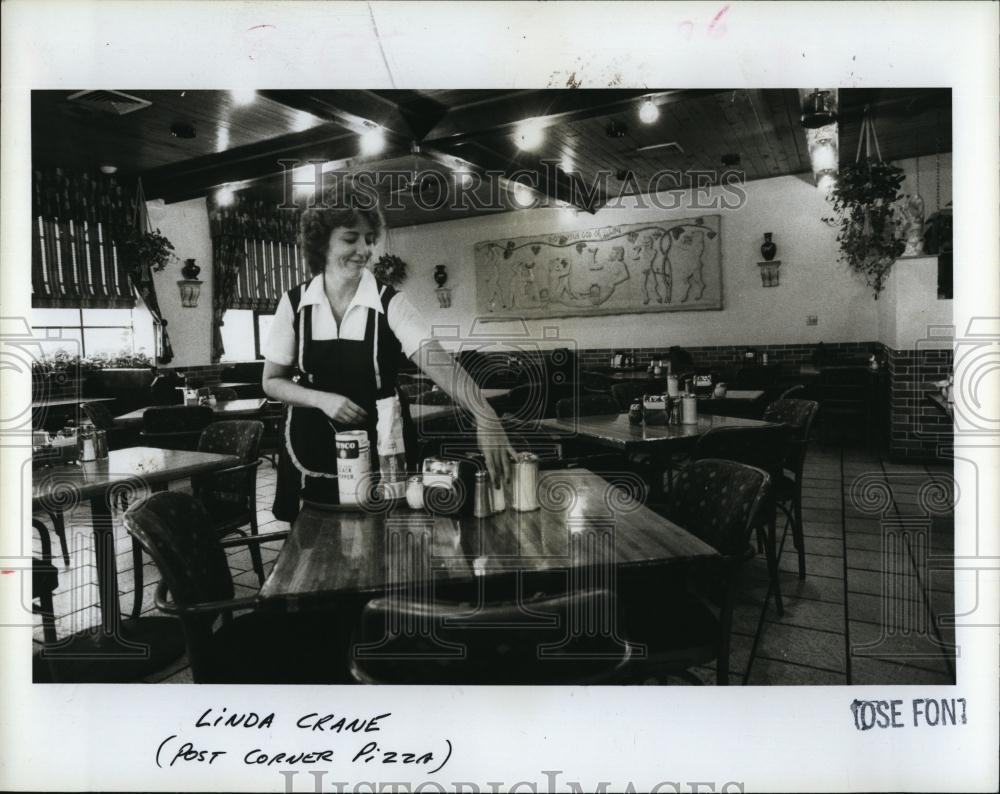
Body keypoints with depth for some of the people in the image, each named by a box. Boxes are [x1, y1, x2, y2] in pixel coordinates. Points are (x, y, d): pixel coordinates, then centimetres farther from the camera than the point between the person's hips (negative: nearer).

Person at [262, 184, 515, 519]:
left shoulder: (389, 302, -11)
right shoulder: (294, 302, -4)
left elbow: (436, 361, -25)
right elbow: (271, 382, 2)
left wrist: (484, 415, -40)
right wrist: (322, 399, -16)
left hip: (375, 453, -1)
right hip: (311, 452, 1)